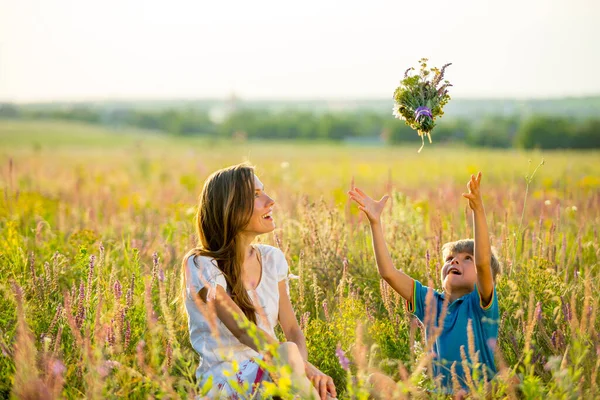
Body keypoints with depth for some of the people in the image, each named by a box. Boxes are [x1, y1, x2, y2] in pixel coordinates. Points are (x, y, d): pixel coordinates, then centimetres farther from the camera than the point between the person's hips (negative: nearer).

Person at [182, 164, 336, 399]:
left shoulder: (272, 259, 7)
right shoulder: (201, 265, -12)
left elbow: (292, 329, 3)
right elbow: (242, 329, -24)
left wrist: (303, 365, -20)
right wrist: (298, 364, -36)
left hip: (269, 374, 5)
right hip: (223, 381, -5)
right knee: (288, 353, -34)